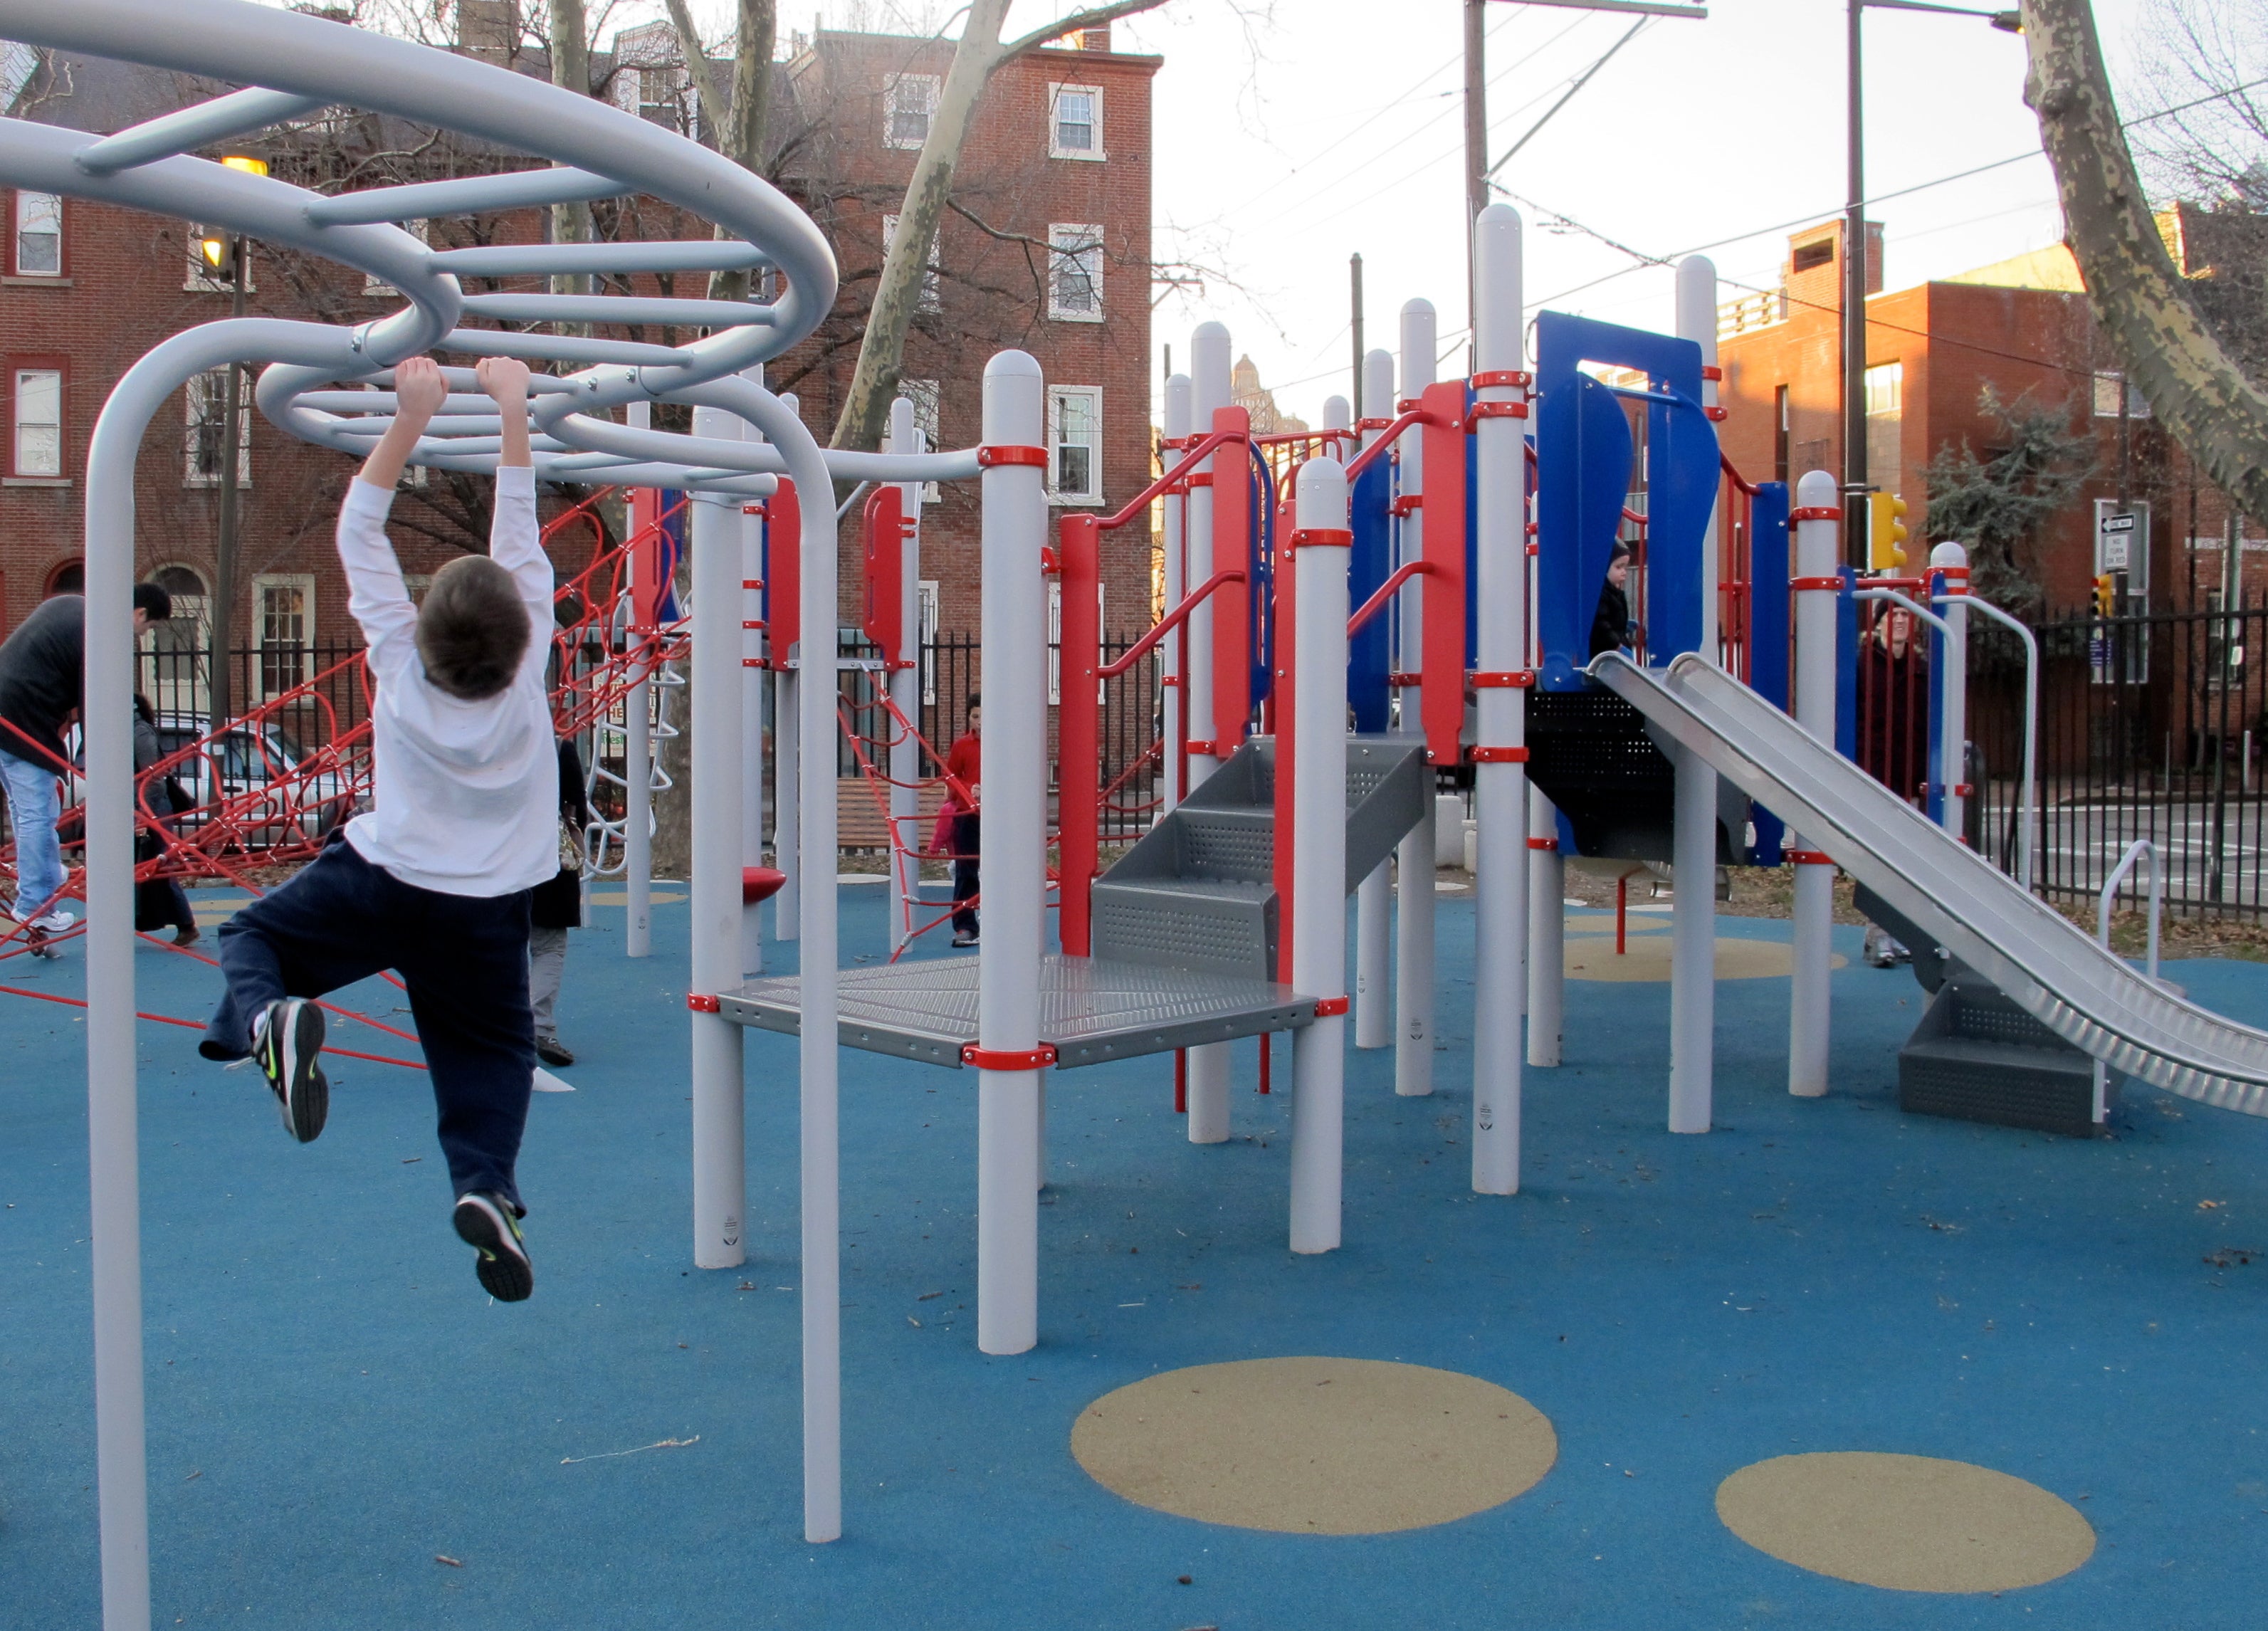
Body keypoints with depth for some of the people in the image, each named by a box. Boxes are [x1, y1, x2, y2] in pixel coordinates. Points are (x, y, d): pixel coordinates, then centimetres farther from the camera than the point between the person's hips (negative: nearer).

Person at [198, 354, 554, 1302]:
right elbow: (521, 539, -2)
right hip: (483, 912, 1)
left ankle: (266, 1016, -15)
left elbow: (359, 533, -4)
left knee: (252, 936, 19)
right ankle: (484, 1182, -13)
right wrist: (513, 413, 2)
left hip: (376, 882, 0)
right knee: (491, 1048, 12)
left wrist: (411, 418, -6)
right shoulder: (528, 665, -12)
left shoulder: (400, 661, -11)